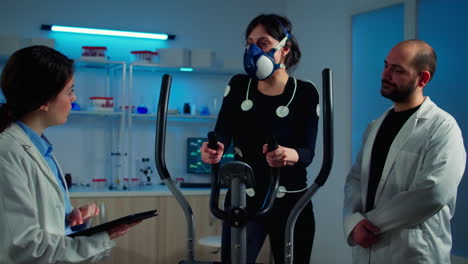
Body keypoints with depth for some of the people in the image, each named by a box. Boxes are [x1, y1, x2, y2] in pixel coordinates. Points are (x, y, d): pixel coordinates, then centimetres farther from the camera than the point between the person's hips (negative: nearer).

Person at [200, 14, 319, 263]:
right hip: (243, 199, 2)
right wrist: (214, 147, -33)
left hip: (290, 203, -1)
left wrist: (289, 155, -37)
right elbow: (223, 131, -9)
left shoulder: (305, 92, -5)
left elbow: (308, 150, -14)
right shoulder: (238, 86, 4)